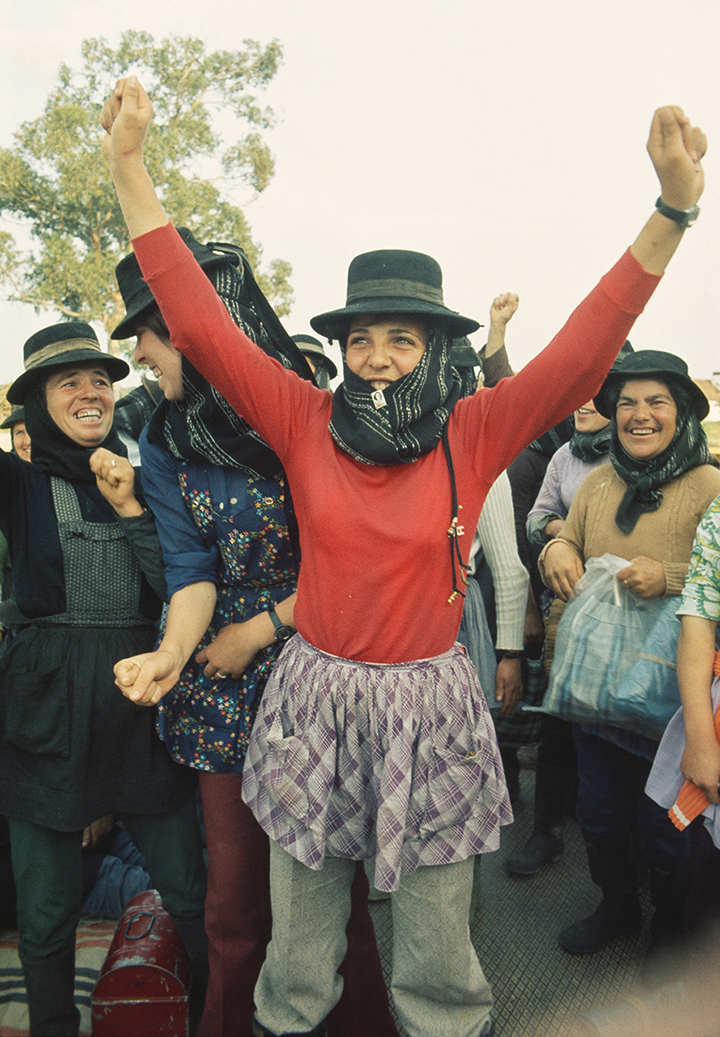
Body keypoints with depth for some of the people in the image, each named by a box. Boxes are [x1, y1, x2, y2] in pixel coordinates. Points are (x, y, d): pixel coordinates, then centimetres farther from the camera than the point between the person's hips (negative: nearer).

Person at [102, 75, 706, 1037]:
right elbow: (201, 323, -5)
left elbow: (583, 351, -10)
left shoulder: (476, 434, -4)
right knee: (299, 940, 18)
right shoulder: (307, 423, -3)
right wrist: (129, 166, -5)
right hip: (314, 698, 1)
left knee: (437, 949, 15)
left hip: (428, 707, 0)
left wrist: (673, 209, -17)